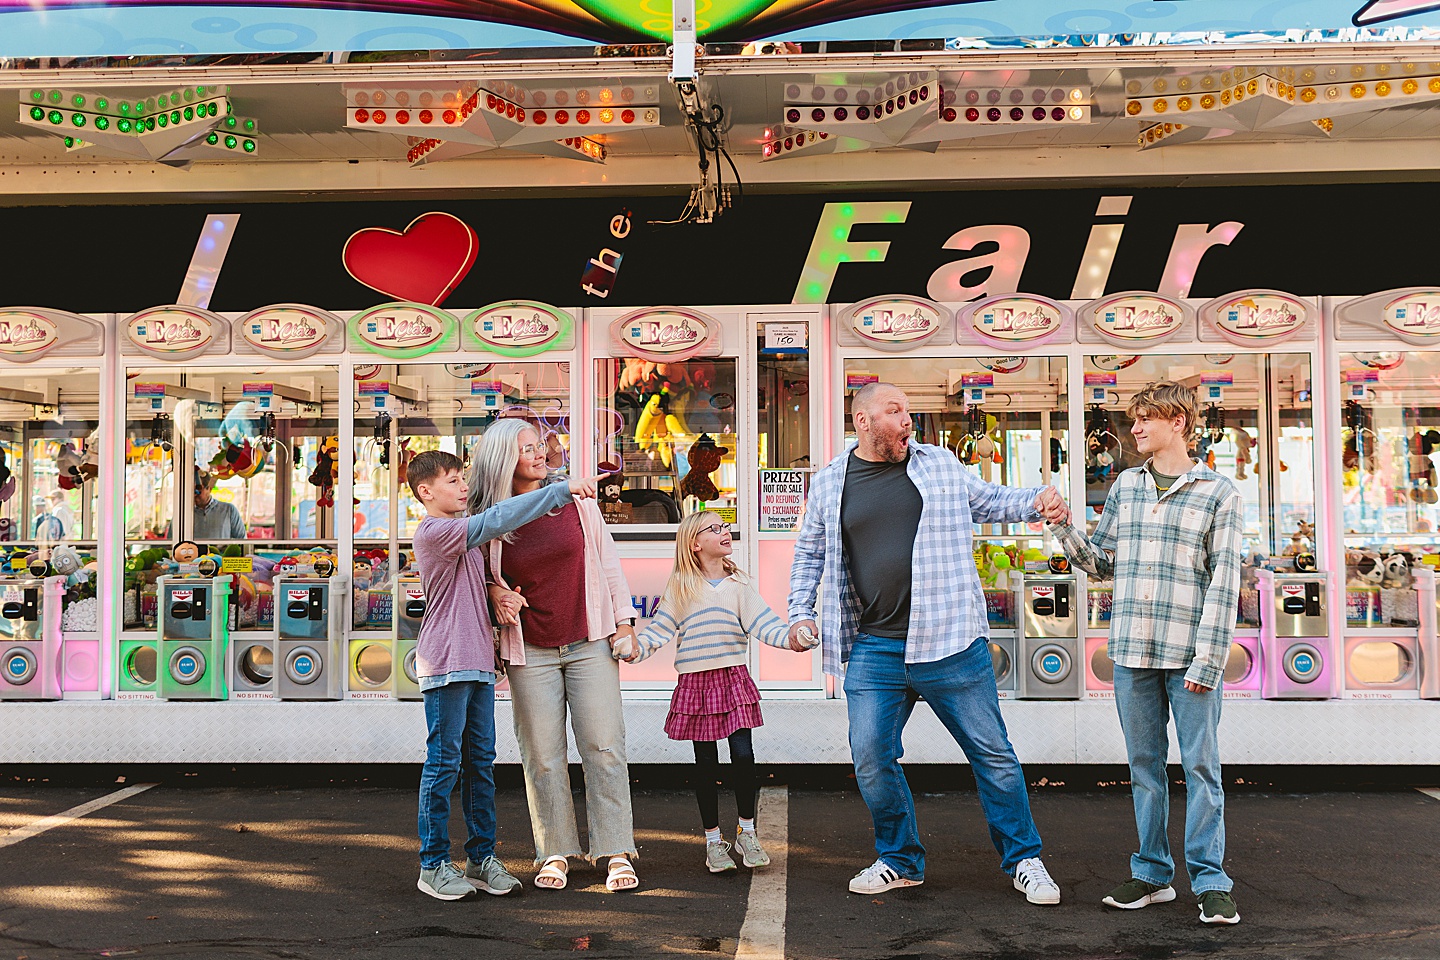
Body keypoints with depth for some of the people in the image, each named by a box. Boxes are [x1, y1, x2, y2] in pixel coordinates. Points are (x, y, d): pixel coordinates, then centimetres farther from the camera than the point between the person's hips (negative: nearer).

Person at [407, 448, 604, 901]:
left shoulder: (463, 534, 19)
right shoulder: (433, 532, -12)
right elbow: (496, 520, -23)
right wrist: (563, 489, -24)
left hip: (478, 661, 9)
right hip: (446, 664, -9)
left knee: (481, 762, 10)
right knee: (444, 762, -2)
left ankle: (482, 858, 18)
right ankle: (433, 865, 8)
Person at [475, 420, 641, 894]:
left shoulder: (576, 500, 2)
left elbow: (606, 558, 7)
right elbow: (485, 575, 15)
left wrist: (623, 621, 4)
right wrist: (496, 594, -8)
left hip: (589, 645, 0)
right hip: (530, 653, 0)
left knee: (604, 747, -1)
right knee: (543, 756, 4)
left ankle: (616, 853, 6)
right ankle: (555, 853, 17)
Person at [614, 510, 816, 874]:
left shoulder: (738, 584, 6)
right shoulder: (680, 586, 4)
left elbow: (761, 622, -5)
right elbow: (660, 628, 0)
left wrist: (790, 638, -22)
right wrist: (635, 648, -17)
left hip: (734, 680, 1)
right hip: (696, 681, -1)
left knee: (743, 755, -5)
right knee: (706, 762, 5)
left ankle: (746, 831, 15)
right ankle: (713, 840, 18)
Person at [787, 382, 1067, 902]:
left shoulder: (940, 463, 7)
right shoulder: (829, 482, 9)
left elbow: (989, 502, 18)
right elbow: (809, 552, 20)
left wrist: (1036, 502, -1)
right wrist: (801, 612, 10)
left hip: (949, 641, -1)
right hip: (873, 649, 1)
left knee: (992, 753, 4)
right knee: (871, 759, 2)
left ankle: (1023, 860, 21)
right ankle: (900, 860, 24)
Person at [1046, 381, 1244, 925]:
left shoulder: (1219, 494, 0)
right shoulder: (1125, 487, 13)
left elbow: (1224, 581, -5)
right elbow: (1102, 562, 17)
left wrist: (1208, 659, -12)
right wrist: (1064, 530, 0)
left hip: (1189, 656, -4)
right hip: (1132, 652, 4)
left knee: (1201, 766, 0)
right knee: (1144, 767, 10)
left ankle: (1210, 882, 9)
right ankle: (1152, 876, 19)